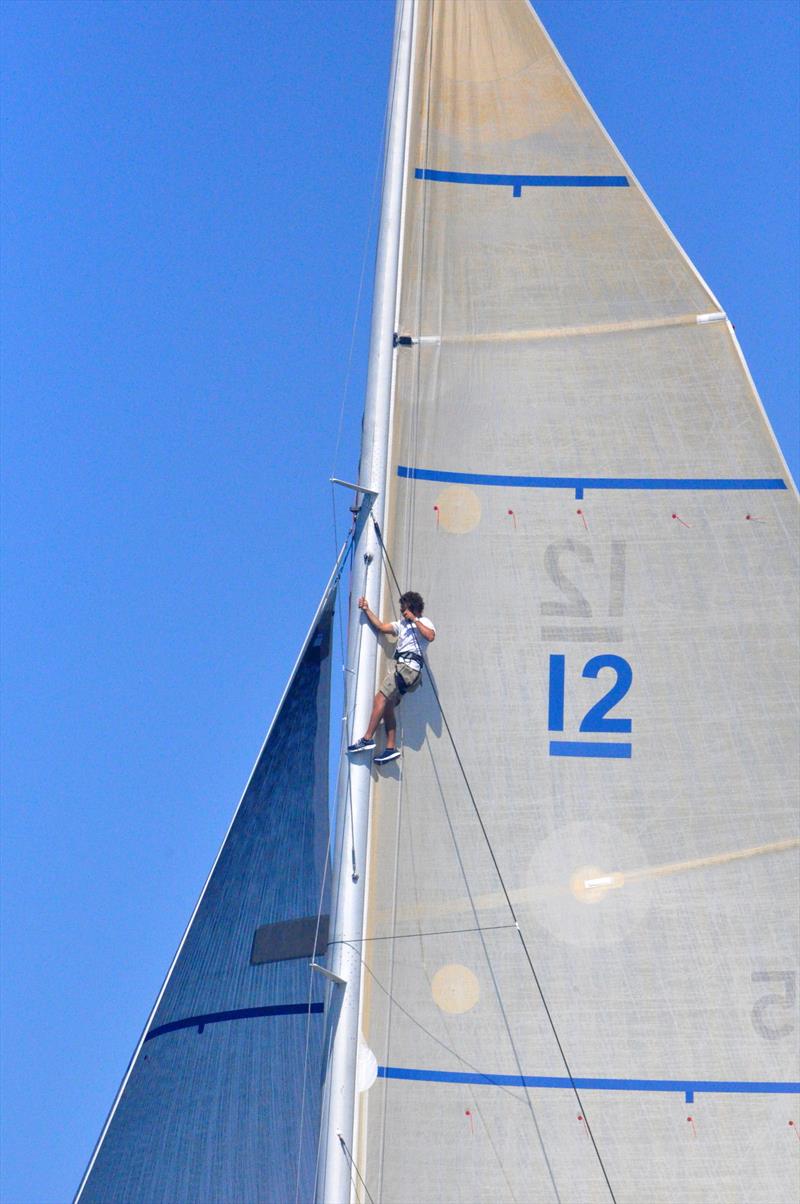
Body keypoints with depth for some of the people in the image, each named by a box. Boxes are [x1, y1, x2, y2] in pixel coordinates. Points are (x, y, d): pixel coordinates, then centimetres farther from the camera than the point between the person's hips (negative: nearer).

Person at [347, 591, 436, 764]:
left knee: (380, 699, -17)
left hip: (408, 667, -9)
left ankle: (367, 739, -21)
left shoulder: (423, 622, 2)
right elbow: (381, 627, 26)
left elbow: (430, 636, -19)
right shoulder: (402, 624, 27)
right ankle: (391, 747, -1)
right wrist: (367, 610, 20)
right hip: (401, 667, 9)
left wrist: (415, 620, -14)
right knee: (387, 706, 1)